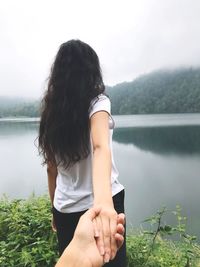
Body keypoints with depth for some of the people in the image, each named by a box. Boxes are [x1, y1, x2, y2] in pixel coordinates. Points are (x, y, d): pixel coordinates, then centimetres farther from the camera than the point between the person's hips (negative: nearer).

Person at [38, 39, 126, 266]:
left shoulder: (51, 111, 1)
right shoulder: (97, 102, -12)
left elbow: (52, 168, 6)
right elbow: (100, 147, -32)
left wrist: (55, 209, 16)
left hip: (65, 209, 5)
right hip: (101, 205, -4)